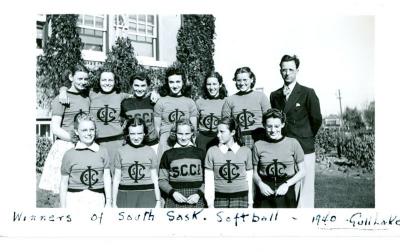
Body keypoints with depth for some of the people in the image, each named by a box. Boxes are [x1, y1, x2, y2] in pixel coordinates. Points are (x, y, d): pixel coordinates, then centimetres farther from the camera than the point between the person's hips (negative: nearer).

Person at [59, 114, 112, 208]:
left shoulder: (102, 152, 4)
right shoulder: (69, 154, 0)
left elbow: (107, 178, 6)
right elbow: (64, 183, 4)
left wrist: (108, 202, 5)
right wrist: (63, 207, 3)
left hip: (97, 198, 1)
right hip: (75, 199, -1)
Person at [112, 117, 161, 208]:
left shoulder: (150, 152, 6)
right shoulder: (121, 152, 4)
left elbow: (155, 178, 10)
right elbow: (116, 178, 7)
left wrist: (158, 201, 7)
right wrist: (114, 203, 5)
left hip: (147, 195, 0)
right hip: (125, 196, 0)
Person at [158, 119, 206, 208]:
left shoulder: (200, 153, 8)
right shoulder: (168, 154, 7)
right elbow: (162, 180, 8)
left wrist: (199, 194, -7)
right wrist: (173, 192, -8)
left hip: (196, 201, 0)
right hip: (174, 202, 0)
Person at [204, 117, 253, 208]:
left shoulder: (246, 151, 3)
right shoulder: (212, 151, 1)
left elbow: (249, 180, 8)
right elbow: (209, 180, 3)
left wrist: (250, 203, 7)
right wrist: (210, 204, 0)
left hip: (241, 198, 0)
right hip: (219, 199, 0)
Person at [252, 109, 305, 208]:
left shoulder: (293, 143, 2)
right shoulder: (258, 145, 4)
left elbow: (302, 171, 7)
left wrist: (287, 184, -6)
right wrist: (260, 184, -8)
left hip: (286, 193, 0)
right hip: (264, 195, 1)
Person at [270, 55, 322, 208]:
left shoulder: (307, 93, -1)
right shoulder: (274, 95, 10)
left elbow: (316, 120, 3)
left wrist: (306, 138, 11)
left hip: (304, 150, -3)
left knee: (305, 191, 0)